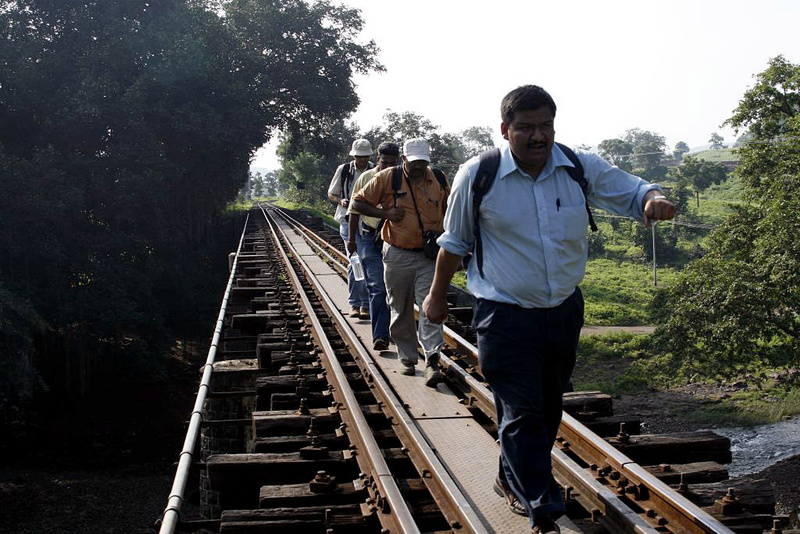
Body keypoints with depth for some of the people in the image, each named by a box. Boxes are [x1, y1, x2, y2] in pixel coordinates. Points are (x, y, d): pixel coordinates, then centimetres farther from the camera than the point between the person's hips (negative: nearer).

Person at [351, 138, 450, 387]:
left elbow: (450, 210, 20)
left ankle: (432, 362, -14)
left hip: (429, 255, 1)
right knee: (401, 310, 8)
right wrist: (385, 213, -13)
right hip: (398, 256, -1)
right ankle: (408, 358, 22)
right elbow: (357, 203, 0)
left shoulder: (439, 180, 5)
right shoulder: (387, 178, -5)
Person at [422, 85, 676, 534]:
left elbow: (633, 192, 2)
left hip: (564, 311, 4)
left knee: (547, 408, 18)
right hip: (506, 316, -4)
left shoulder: (582, 169, -4)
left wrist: (654, 199, -23)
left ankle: (514, 480, 39)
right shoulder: (477, 177, -10)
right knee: (522, 413, -8)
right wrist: (437, 296, 12)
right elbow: (455, 243, 3)